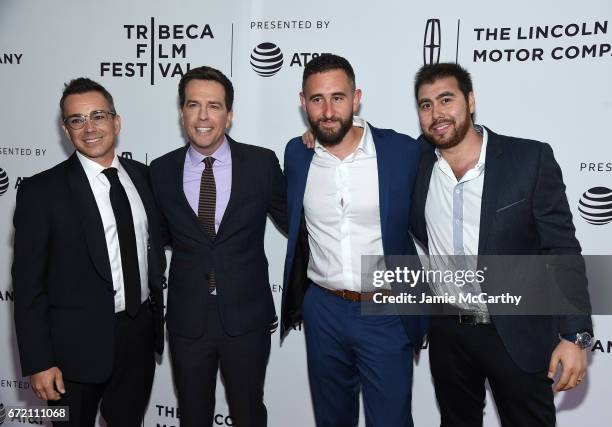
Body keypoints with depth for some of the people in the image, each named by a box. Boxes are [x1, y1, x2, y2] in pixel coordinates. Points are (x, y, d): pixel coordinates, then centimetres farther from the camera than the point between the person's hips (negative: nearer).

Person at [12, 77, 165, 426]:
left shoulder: (143, 175, 2)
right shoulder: (41, 191, -12)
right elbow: (28, 283, -11)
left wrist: (157, 312, 11)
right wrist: (39, 362, -13)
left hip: (141, 333, 4)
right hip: (78, 343, -4)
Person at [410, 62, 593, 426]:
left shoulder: (530, 159, -13)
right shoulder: (417, 160, -4)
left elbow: (562, 250, -11)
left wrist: (575, 335, -15)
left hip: (518, 335, -3)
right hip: (448, 332, 3)